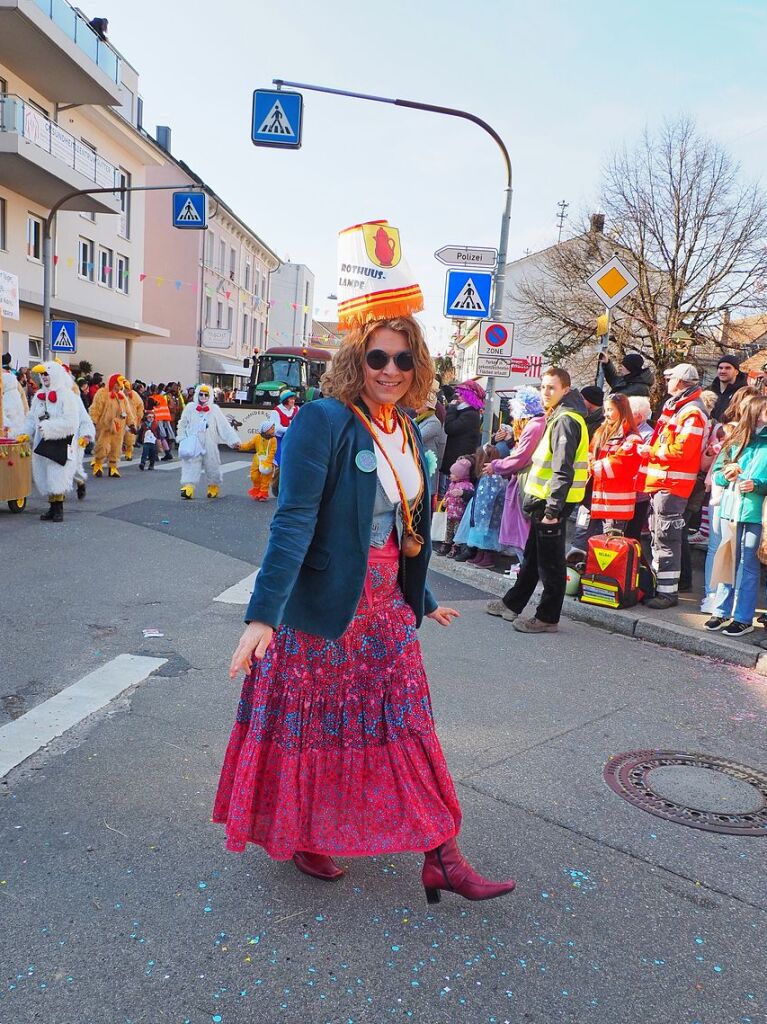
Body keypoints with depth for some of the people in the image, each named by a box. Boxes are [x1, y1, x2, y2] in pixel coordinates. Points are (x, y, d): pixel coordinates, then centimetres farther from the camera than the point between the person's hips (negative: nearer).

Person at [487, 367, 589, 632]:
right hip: (545, 500, 10)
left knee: (550, 561, -2)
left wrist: (553, 508, -25)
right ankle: (512, 604, 31)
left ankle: (548, 618, 7)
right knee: (532, 555, 19)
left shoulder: (565, 420, -15)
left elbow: (563, 469, -22)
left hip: (553, 501, -10)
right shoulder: (559, 417, 17)